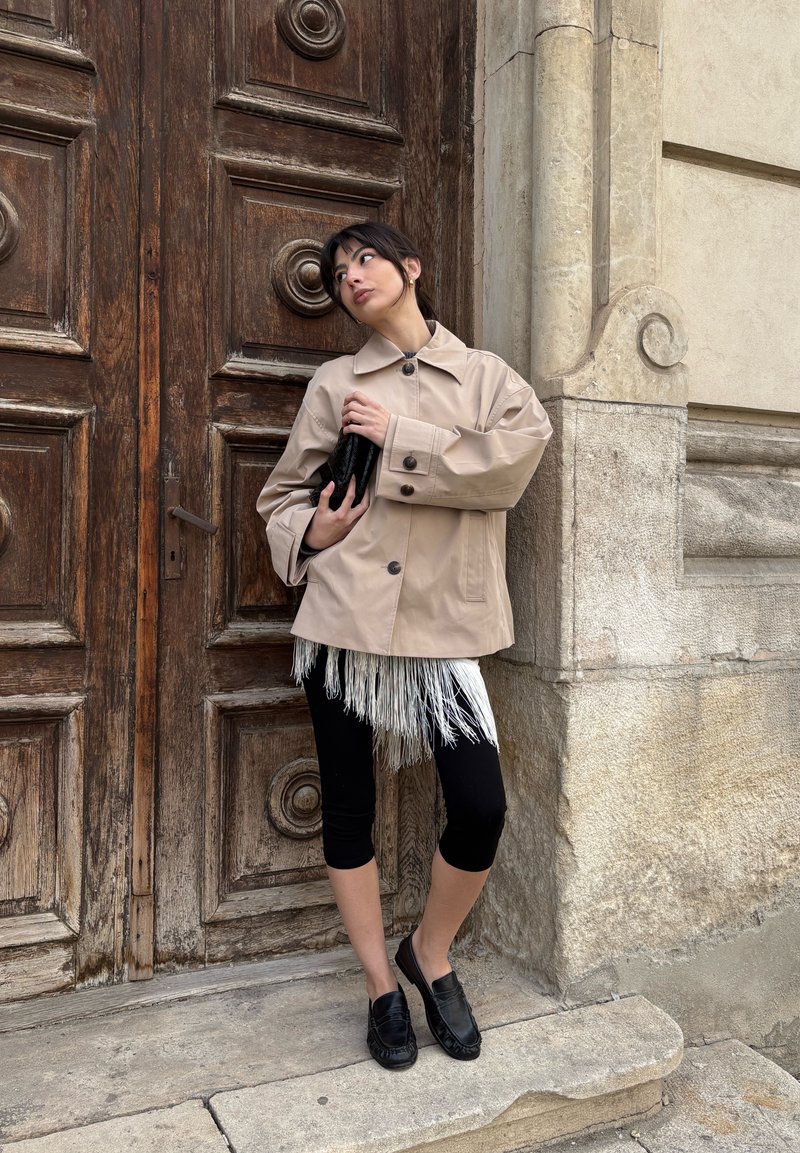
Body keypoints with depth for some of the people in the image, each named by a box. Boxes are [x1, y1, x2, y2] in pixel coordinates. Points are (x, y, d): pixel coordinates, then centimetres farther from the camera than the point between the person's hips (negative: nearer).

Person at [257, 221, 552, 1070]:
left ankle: (431, 954, 24)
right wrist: (309, 536, -6)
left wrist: (396, 438, -10)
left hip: (442, 625, -1)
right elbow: (283, 493, 15)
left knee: (481, 807, -7)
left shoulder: (486, 376, 8)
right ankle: (382, 986, 29)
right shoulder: (335, 384, 10)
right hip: (344, 617, 1)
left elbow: (512, 462, -12)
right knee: (348, 806, 6)